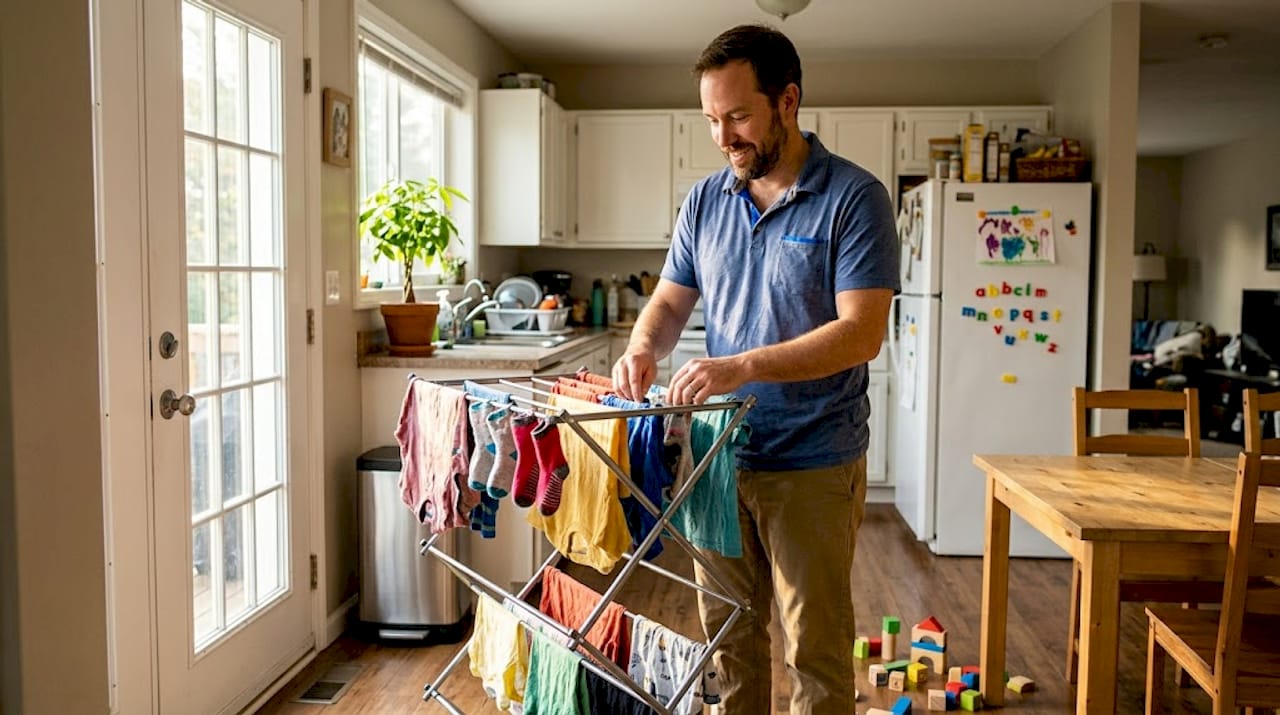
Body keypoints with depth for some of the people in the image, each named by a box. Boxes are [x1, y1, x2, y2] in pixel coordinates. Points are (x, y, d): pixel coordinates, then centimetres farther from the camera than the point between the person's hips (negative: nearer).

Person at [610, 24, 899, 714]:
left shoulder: (853, 198, -11)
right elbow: (670, 300, 12)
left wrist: (743, 366, -29)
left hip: (812, 467, -5)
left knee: (815, 648, 7)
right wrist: (645, 344, -11)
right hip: (719, 455, 5)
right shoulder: (705, 201, 6)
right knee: (727, 632, 17)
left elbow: (862, 332, -19)